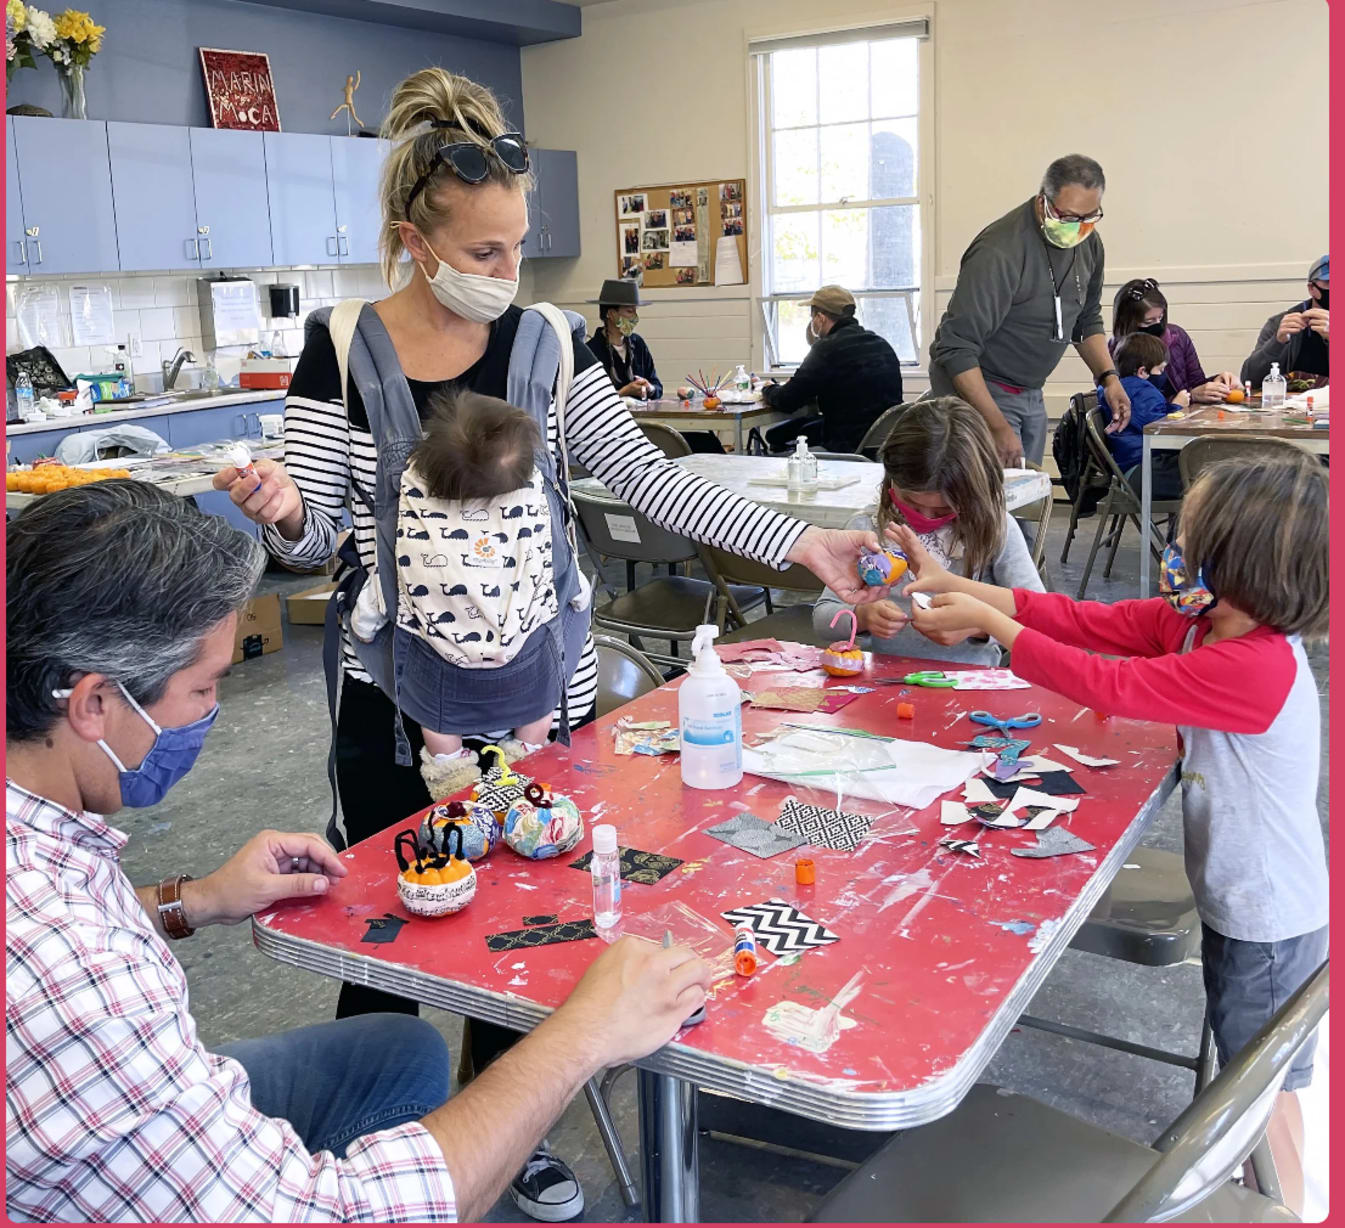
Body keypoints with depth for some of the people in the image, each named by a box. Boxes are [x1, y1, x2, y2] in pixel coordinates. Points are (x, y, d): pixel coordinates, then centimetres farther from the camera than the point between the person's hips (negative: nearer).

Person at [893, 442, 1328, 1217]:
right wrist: (956, 587, -8)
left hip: (1269, 918, -9)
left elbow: (1107, 684, -31)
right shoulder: (1198, 622, -7)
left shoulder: (1257, 667, -35)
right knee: (1245, 1066, 28)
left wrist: (985, 622, -23)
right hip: (1238, 895, 9)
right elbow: (1087, 622, -5)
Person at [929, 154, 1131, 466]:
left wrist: (1108, 376, 0)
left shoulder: (1088, 243, 0)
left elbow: (1087, 320, 17)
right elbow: (957, 348, -27)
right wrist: (997, 427, -32)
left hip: (1030, 392, 8)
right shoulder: (999, 253, -25)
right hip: (976, 390, -8)